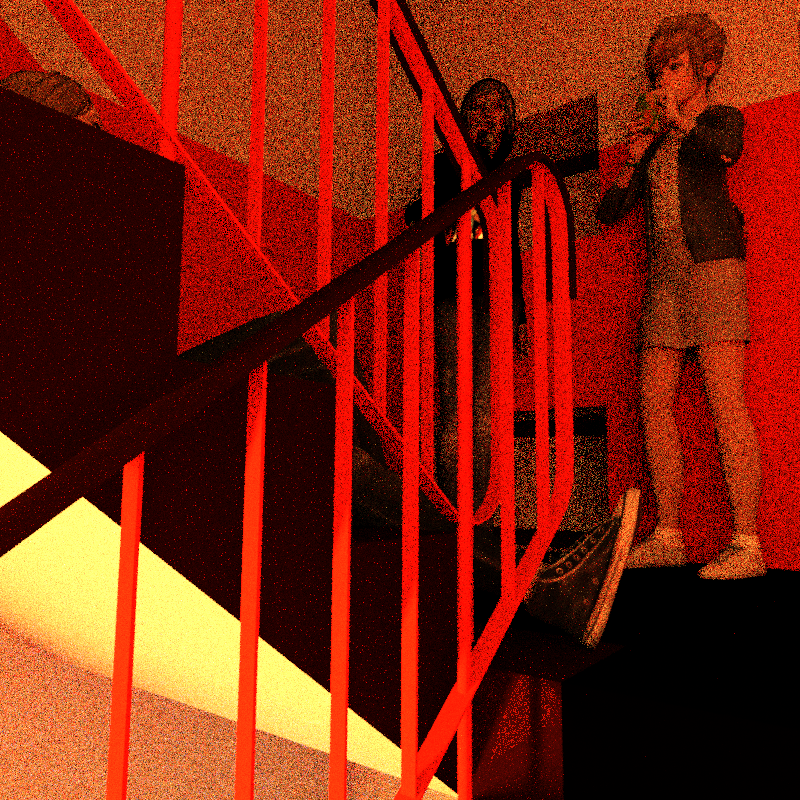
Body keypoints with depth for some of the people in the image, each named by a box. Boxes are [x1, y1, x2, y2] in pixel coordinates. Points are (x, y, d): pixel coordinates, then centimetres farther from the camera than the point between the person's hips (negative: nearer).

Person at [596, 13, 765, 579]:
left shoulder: (722, 118, 10)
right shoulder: (656, 142, 26)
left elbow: (727, 150, -16)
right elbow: (609, 213, 18)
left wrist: (681, 116, -3)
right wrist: (634, 161, 5)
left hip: (713, 262, -6)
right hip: (665, 276, 6)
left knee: (726, 400, -15)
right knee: (654, 400, -3)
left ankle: (748, 545, -12)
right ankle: (668, 536, 3)